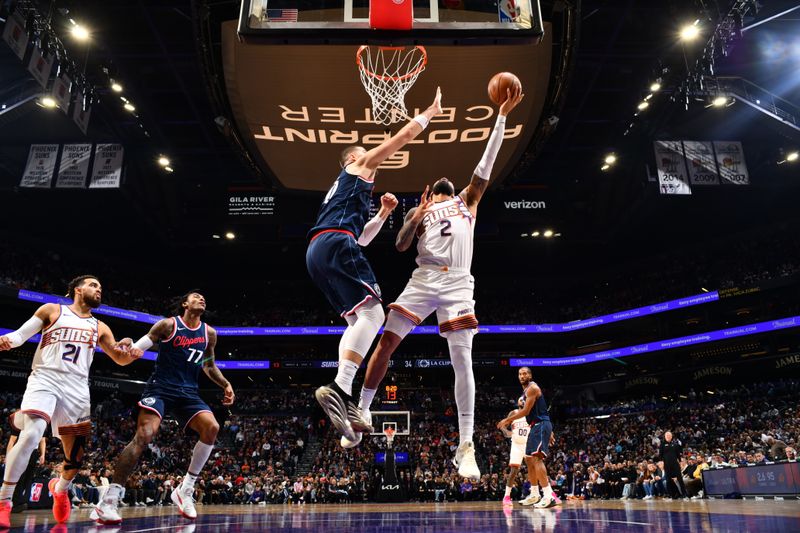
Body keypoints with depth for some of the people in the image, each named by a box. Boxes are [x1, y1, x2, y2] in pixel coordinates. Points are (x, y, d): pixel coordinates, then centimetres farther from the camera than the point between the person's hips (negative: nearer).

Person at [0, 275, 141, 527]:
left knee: (77, 456, 5)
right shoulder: (52, 310, 9)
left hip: (77, 387, 4)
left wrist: (131, 353, -5)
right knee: (31, 435, -28)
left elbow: (120, 359, 19)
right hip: (45, 379, -4)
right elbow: (20, 335, 7)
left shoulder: (99, 328, 18)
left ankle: (60, 488, 38)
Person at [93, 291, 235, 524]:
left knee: (211, 427, -17)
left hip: (188, 391, 5)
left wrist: (226, 385, 13)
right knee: (144, 435, -23)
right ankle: (108, 501, -15)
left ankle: (185, 490, -4)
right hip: (160, 387, -4)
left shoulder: (209, 333, 10)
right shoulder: (168, 324, -4)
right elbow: (136, 349, -5)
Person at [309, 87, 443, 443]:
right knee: (373, 313, -18)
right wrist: (429, 113, 26)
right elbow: (403, 136, 14)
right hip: (336, 244, -9)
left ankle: (344, 400, -7)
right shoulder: (358, 167, 17)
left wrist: (384, 214, 38)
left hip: (316, 253, 9)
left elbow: (362, 239, 40)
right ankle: (339, 389, -32)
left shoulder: (344, 188, 39)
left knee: (358, 320, 6)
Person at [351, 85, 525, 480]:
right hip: (424, 279, 1)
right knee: (386, 343, -5)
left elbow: (487, 162, 18)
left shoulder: (467, 200, 24)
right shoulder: (422, 211, 24)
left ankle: (465, 447, -8)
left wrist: (502, 115, 14)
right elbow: (401, 245, 9)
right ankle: (362, 412, 13)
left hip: (458, 284, -1)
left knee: (462, 359, -11)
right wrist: (419, 212, -1)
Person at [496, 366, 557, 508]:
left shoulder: (532, 388, -11)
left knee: (536, 458, -21)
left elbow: (525, 411, -17)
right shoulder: (526, 390, 20)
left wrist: (507, 420, -9)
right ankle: (534, 495, 25)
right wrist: (549, 432, 25)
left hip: (541, 425, -11)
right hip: (536, 426, 11)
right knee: (529, 459, 15)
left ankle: (549, 496, -26)